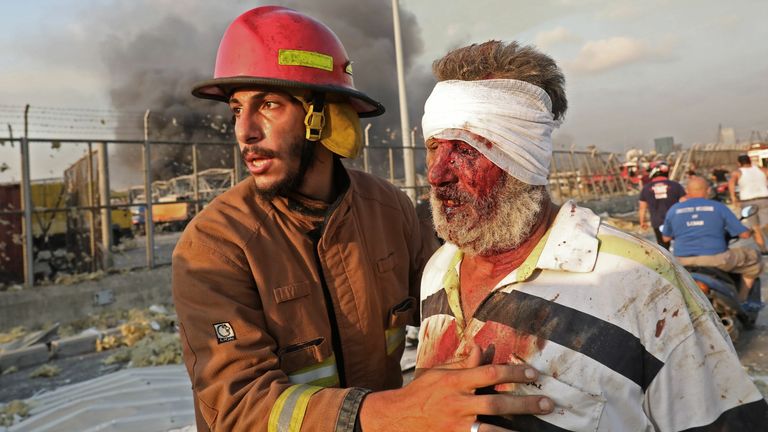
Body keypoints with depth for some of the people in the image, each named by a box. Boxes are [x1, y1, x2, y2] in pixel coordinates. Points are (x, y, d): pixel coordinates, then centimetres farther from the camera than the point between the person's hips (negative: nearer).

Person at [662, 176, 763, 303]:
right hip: (716, 261, -2)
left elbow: (666, 238, 14)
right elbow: (744, 234, 3)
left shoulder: (673, 210, 5)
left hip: (684, 263, 3)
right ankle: (741, 300, 21)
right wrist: (749, 231, 28)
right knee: (753, 258, 20)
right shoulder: (719, 207, 0)